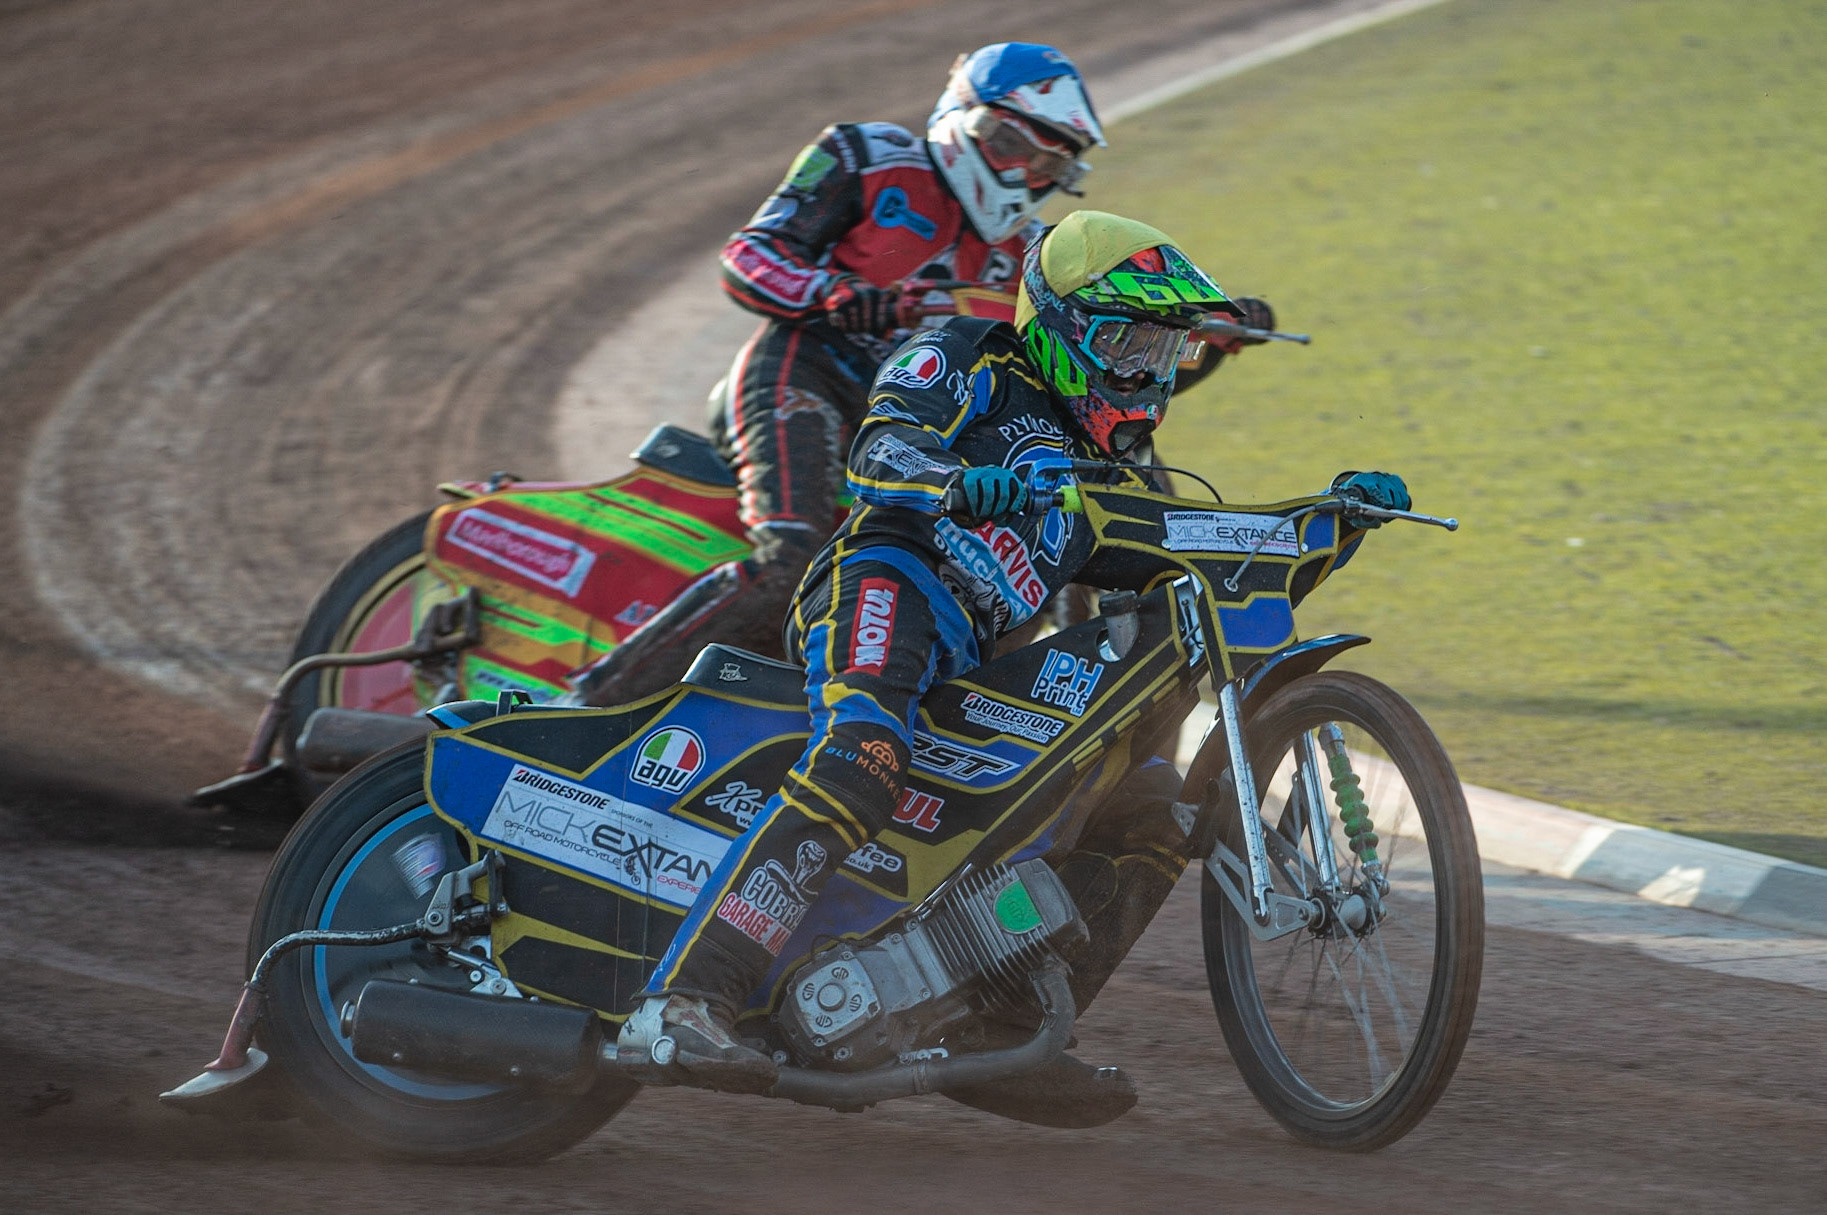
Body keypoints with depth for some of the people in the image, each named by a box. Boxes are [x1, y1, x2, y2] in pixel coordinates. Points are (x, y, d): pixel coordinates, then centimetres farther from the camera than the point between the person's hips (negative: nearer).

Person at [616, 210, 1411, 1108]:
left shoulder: (1117, 476, 31)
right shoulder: (968, 362, 10)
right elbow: (883, 447, -9)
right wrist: (971, 482, -31)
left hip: (986, 672, 8)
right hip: (895, 581, -8)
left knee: (1155, 806, 0)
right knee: (865, 760, -36)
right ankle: (683, 1002, -47)